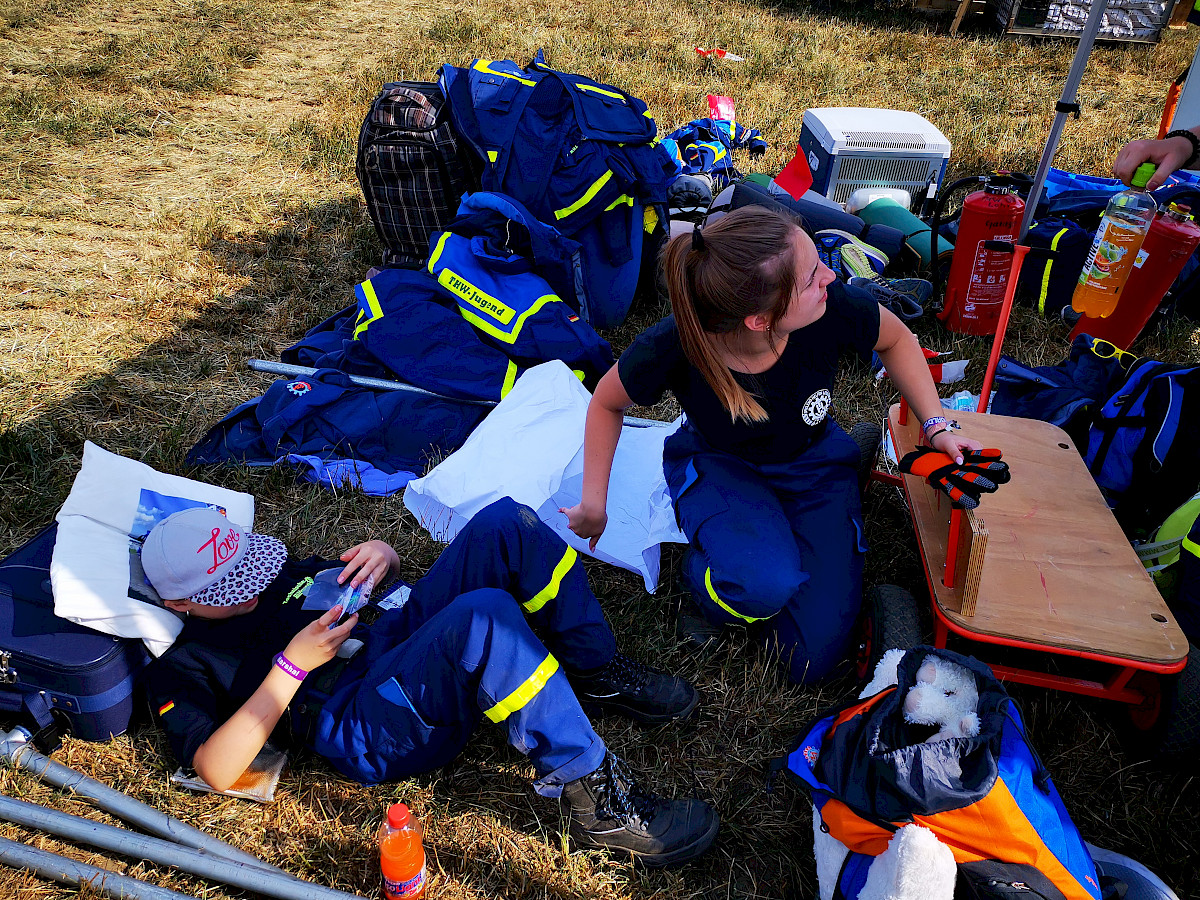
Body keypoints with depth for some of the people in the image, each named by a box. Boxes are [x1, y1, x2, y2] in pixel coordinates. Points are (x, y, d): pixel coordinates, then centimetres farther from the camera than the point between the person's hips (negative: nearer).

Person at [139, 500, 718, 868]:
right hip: (365, 729, -7)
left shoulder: (266, 568, 22)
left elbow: (362, 572, 27)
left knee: (504, 524, -14)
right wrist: (292, 666, -17)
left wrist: (379, 552, 0)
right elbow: (217, 771, -11)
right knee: (485, 617, -38)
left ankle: (595, 673, -3)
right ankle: (594, 801, -26)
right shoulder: (178, 670, 4)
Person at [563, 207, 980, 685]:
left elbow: (896, 340, -5)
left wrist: (936, 425, -8)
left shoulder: (834, 307, -32)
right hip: (716, 465, -2)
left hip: (811, 462, 2)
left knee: (813, 656, -4)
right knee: (768, 582, -36)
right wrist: (594, 503, -5)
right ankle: (704, 576, 1)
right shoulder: (669, 350, -34)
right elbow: (607, 403, -10)